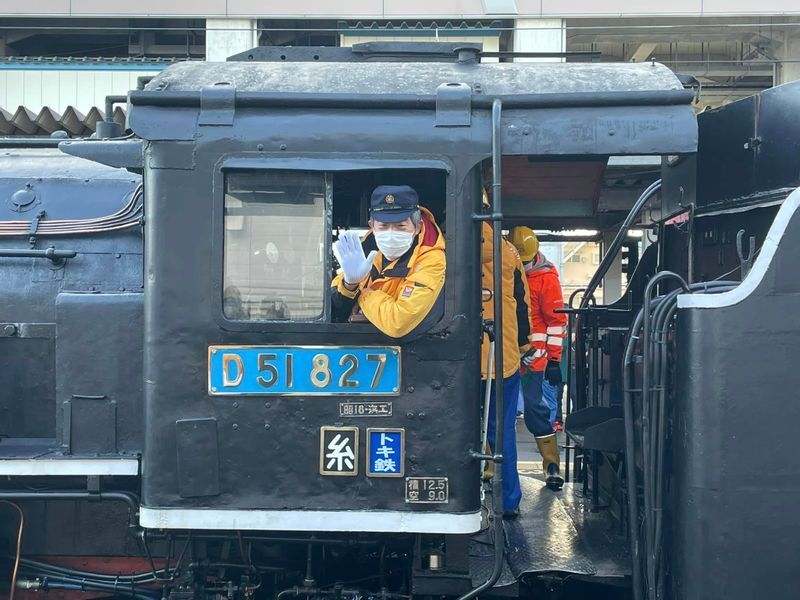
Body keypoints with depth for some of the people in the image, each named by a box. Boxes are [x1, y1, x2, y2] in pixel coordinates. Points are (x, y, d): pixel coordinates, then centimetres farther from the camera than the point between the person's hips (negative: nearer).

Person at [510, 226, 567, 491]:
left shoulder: (546, 276, -4)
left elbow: (556, 320, -4)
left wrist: (554, 360, -6)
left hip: (532, 355, -3)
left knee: (535, 406, -3)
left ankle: (552, 465, 8)